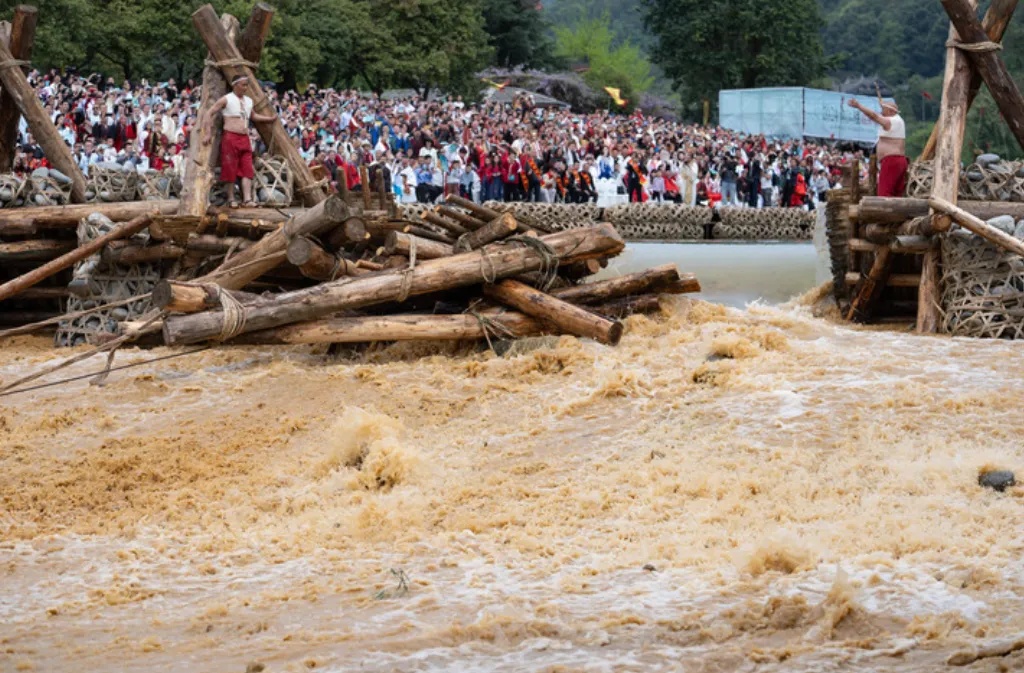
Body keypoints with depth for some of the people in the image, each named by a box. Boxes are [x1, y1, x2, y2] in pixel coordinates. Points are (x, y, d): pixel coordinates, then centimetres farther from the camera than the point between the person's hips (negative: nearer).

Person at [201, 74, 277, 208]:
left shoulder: (248, 101, 17)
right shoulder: (226, 99, -2)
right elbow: (209, 114, -4)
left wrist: (270, 118, 31)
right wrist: (207, 133, -11)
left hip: (245, 139, 6)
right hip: (230, 138, -6)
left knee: (247, 170, -5)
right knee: (230, 169, -2)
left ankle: (248, 199, -10)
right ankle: (231, 198, 6)